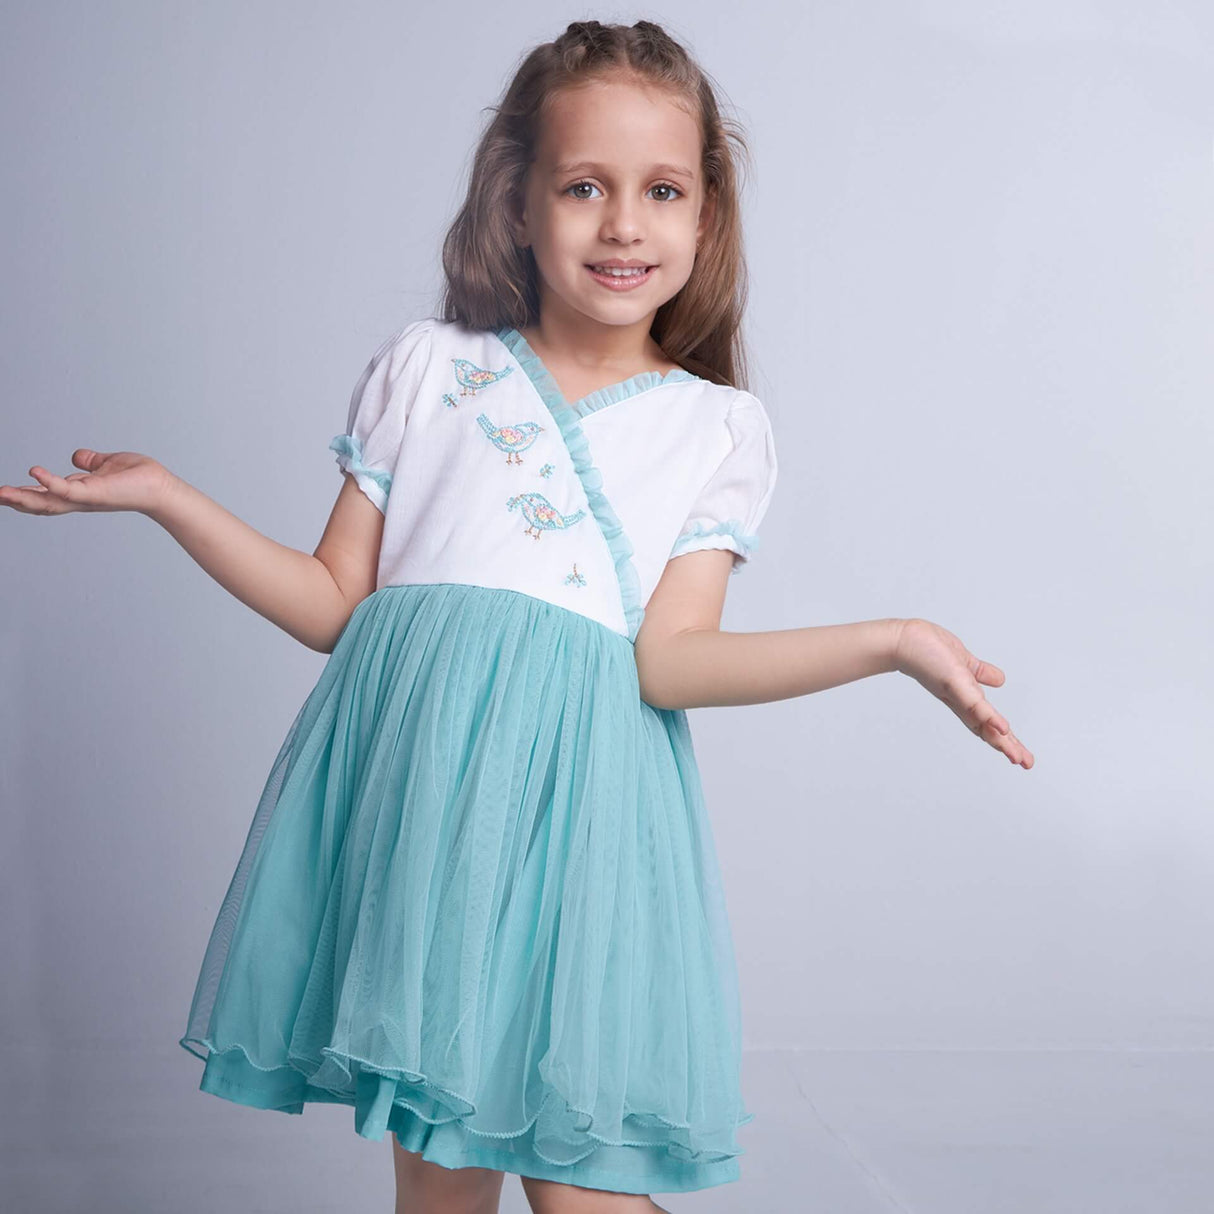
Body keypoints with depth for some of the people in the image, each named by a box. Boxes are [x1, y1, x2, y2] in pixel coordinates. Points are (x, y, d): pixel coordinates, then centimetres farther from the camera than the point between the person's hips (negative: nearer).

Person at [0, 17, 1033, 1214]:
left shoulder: (719, 428, 10)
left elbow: (668, 658, -1)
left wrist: (893, 641, -11)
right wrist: (164, 496, 5)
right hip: (417, 768, 1)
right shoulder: (424, 366, 11)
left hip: (581, 789, -1)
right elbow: (334, 607, 11)